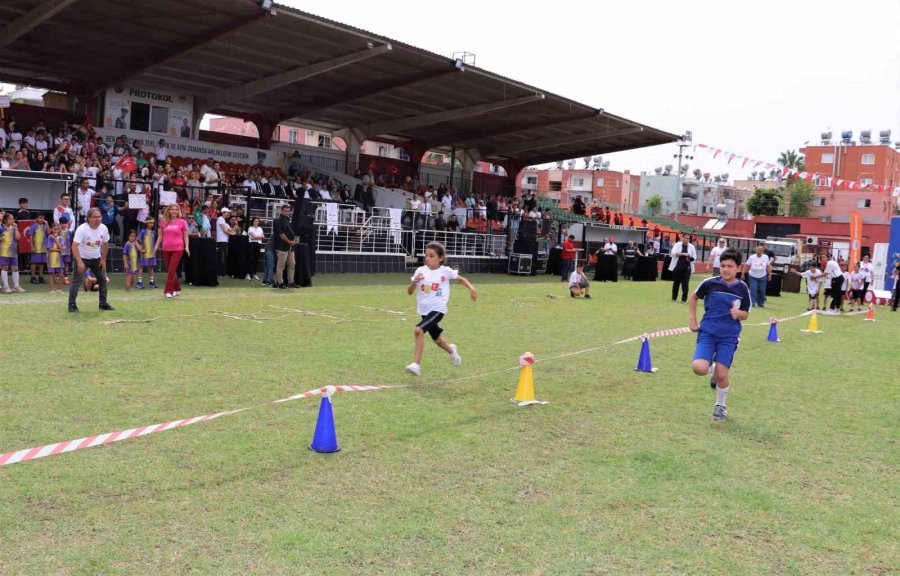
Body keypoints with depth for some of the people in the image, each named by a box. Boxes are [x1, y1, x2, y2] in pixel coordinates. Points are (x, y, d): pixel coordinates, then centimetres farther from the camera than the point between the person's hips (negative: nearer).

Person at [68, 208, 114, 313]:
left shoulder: (103, 228, -7)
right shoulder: (82, 229, -24)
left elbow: (105, 244, 9)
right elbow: (74, 246, -31)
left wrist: (103, 260, 5)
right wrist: (79, 262, -40)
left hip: (96, 258, 6)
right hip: (82, 258, -6)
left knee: (103, 280, 9)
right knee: (77, 281, -14)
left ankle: (103, 304, 22)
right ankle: (72, 304, -5)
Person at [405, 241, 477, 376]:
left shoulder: (445, 271, -6)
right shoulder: (420, 270, -1)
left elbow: (460, 279, 12)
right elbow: (409, 292, 0)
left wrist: (471, 288, -5)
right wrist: (414, 282, -20)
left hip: (437, 310, -5)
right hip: (424, 311, 5)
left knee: (419, 330, -27)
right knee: (437, 340, 20)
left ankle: (416, 364, -23)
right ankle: (451, 350, 54)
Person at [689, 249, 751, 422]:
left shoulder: (743, 289, -3)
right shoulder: (710, 283, -5)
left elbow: (745, 314, 7)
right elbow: (693, 298, 12)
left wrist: (738, 313, -18)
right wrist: (693, 321, 8)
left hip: (729, 336, 0)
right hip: (707, 332, 0)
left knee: (721, 374, -5)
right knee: (699, 368, -18)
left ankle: (720, 405, 22)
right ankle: (712, 368, 20)